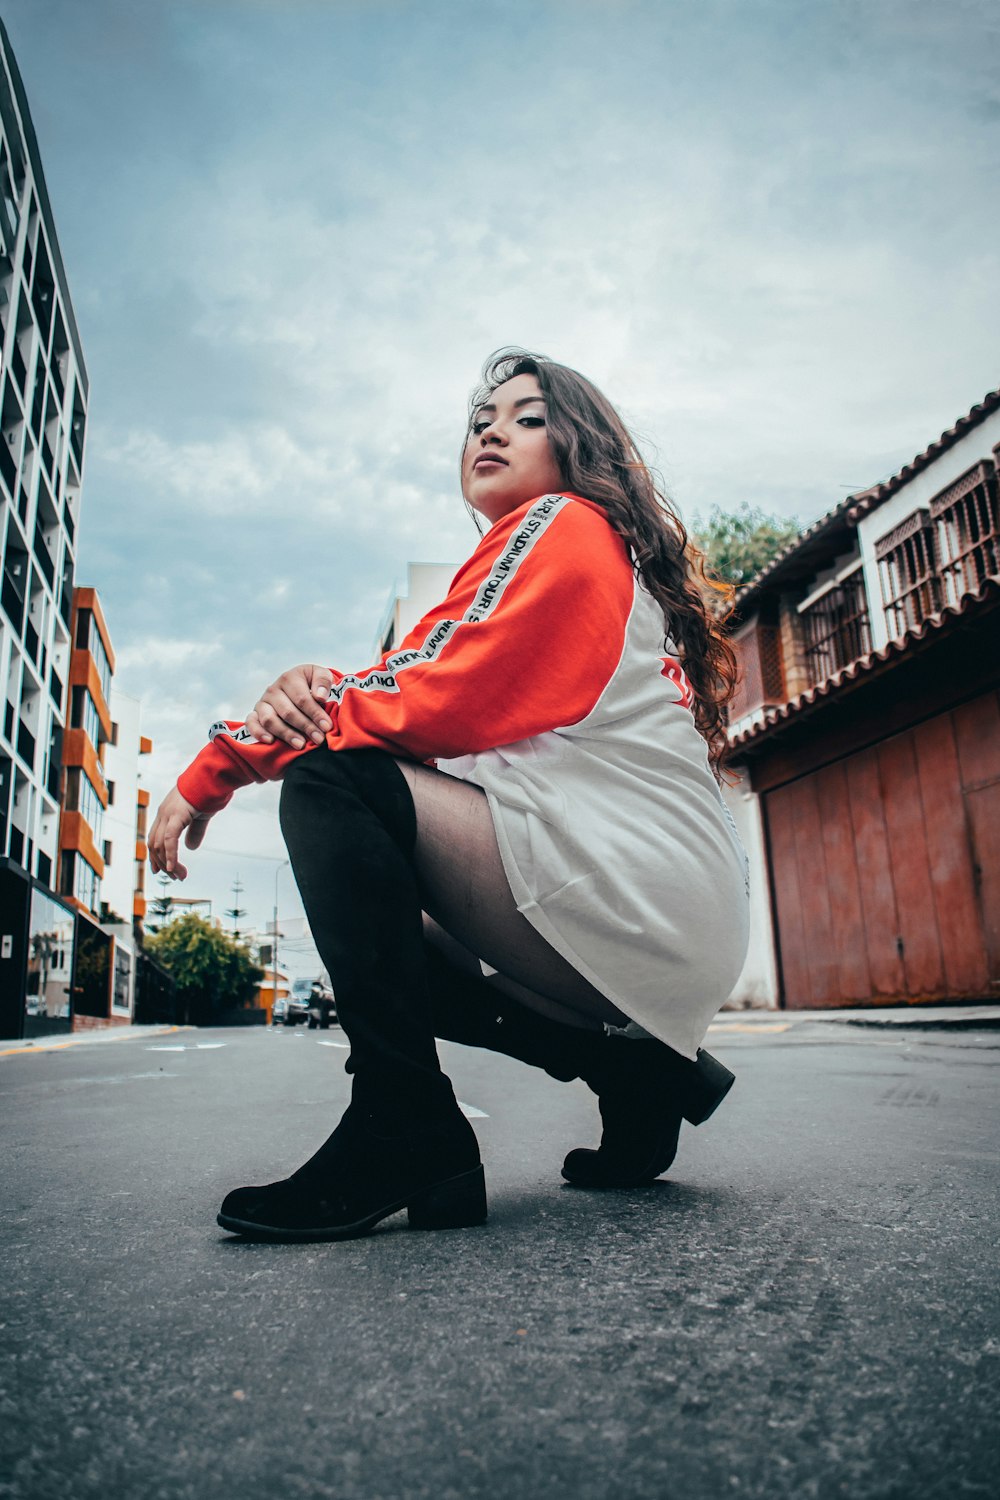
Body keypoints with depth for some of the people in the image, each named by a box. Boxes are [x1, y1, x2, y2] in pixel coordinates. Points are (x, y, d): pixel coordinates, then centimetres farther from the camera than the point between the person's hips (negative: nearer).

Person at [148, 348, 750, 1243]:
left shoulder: (567, 524, -2)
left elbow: (434, 704, -16)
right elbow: (431, 702, 10)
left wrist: (224, 760, -10)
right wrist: (315, 689, -11)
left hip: (636, 892, -10)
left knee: (329, 784, -16)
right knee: (391, 944, 21)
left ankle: (405, 1135, -16)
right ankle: (637, 1065, 11)